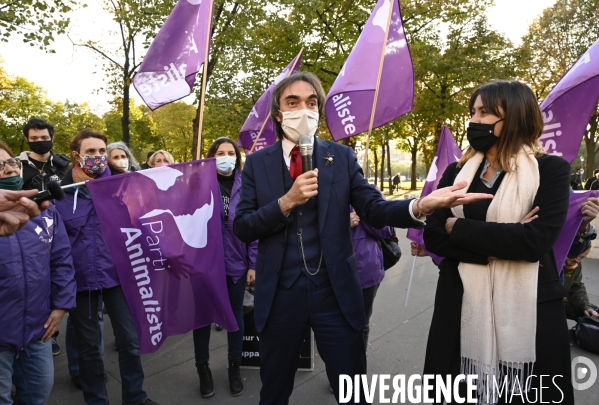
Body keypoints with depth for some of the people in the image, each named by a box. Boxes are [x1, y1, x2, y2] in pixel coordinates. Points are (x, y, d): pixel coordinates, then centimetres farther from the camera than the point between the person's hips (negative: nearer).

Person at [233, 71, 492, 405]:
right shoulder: (258, 163, 3)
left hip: (335, 293, 0)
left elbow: (374, 210, -9)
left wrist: (421, 206, -29)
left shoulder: (342, 156, 3)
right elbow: (242, 228, -4)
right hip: (279, 294, 1)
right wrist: (287, 201, -19)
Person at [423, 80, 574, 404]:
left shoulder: (551, 170, -3)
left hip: (529, 309, -3)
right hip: (461, 306, 3)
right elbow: (433, 236, -4)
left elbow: (536, 240, -18)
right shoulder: (456, 172, 7)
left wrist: (458, 227, -12)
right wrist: (503, 241, -15)